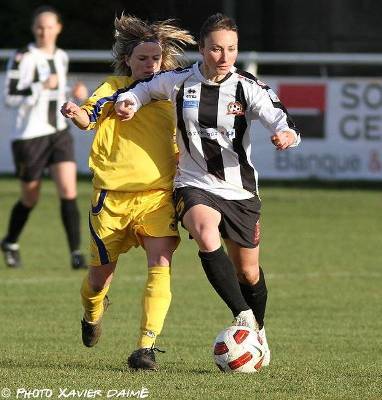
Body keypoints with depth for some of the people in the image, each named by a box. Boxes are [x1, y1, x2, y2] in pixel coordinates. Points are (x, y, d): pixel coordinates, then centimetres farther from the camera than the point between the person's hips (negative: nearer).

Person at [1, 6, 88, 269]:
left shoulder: (61, 57, 8)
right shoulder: (23, 59, -12)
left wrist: (75, 93, 4)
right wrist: (42, 87, -25)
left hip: (59, 132, 4)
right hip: (29, 136, -4)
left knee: (69, 191, -13)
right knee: (30, 198, 8)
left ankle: (76, 252, -14)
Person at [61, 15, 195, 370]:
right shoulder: (115, 87, 1)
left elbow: (178, 140, 28)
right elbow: (89, 118, -17)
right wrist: (76, 113, -38)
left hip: (158, 194, 2)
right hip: (113, 195, -2)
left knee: (160, 265, -18)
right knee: (101, 271, 9)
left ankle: (147, 346, -19)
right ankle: (93, 312, 43)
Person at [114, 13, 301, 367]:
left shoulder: (249, 88, -10)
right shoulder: (179, 81, -5)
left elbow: (281, 120, -21)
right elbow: (146, 88, 16)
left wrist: (287, 134, -44)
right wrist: (127, 101, -4)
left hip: (240, 190, 1)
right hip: (194, 185, -1)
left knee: (248, 272, 12)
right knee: (207, 237, -33)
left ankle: (257, 330, 41)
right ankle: (242, 316, -26)